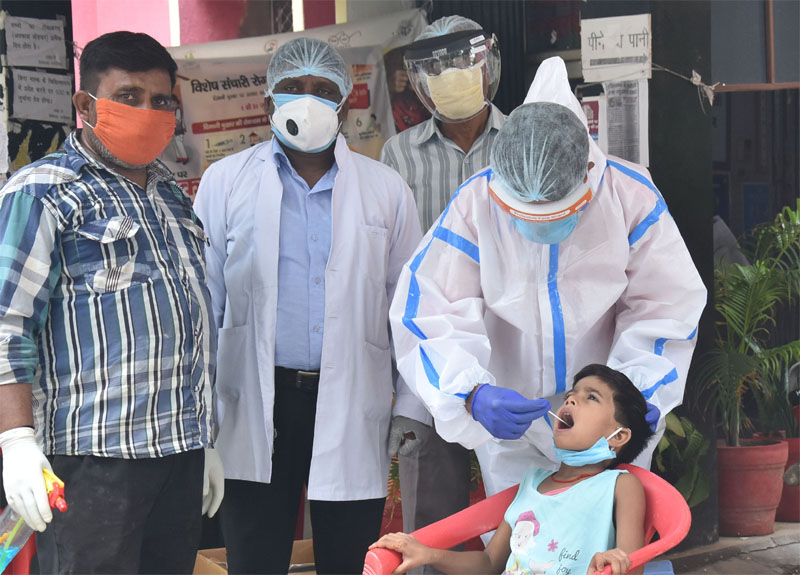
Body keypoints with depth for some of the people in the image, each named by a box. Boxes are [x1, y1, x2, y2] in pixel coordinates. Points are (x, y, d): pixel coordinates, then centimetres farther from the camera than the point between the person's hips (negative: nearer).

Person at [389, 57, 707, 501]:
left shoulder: (631, 197, -16)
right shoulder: (474, 205, -18)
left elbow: (668, 307, -7)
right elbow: (429, 314, -19)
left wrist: (640, 387, -24)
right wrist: (473, 394, -36)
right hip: (509, 420, 0)